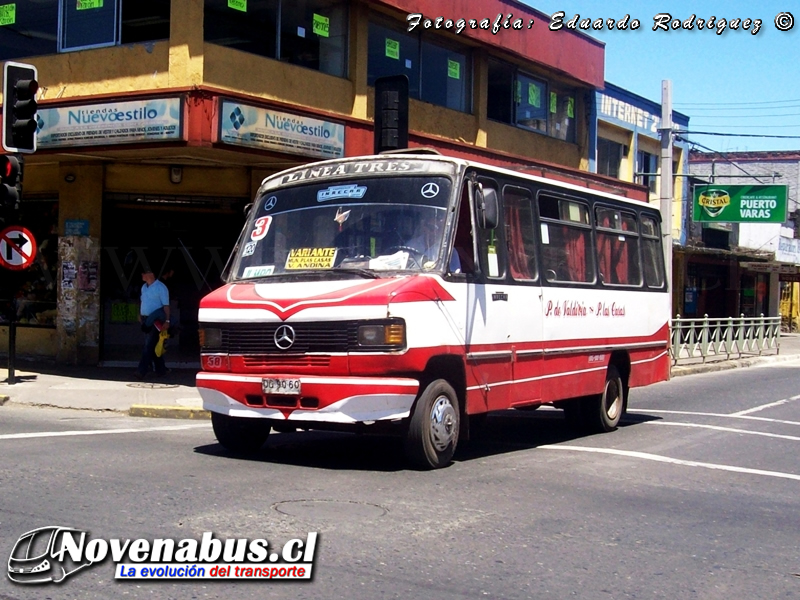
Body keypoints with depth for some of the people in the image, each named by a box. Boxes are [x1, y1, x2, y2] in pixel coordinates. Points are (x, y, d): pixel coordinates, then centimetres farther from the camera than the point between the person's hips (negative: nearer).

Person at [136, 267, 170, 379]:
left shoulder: (160, 287, -9)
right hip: (146, 319, 8)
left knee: (149, 345, -11)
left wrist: (167, 321, -18)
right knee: (154, 346, 11)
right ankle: (160, 370, 19)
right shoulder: (144, 287, 15)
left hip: (155, 321, -8)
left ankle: (142, 370, -15)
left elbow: (166, 305, -13)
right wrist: (140, 314, 16)